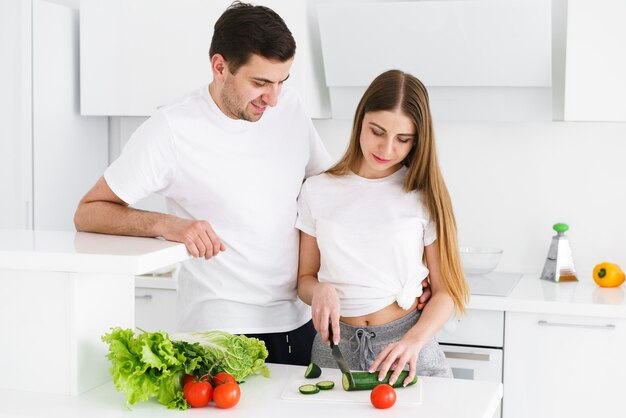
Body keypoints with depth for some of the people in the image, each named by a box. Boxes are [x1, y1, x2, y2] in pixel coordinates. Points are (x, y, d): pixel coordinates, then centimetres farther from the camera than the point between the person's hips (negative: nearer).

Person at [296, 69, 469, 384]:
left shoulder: (424, 195, 1)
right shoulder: (317, 191, 6)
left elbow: (445, 290, 1)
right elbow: (305, 278, 12)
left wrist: (413, 342, -16)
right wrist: (320, 290, -11)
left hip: (405, 345, -1)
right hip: (336, 344, 1)